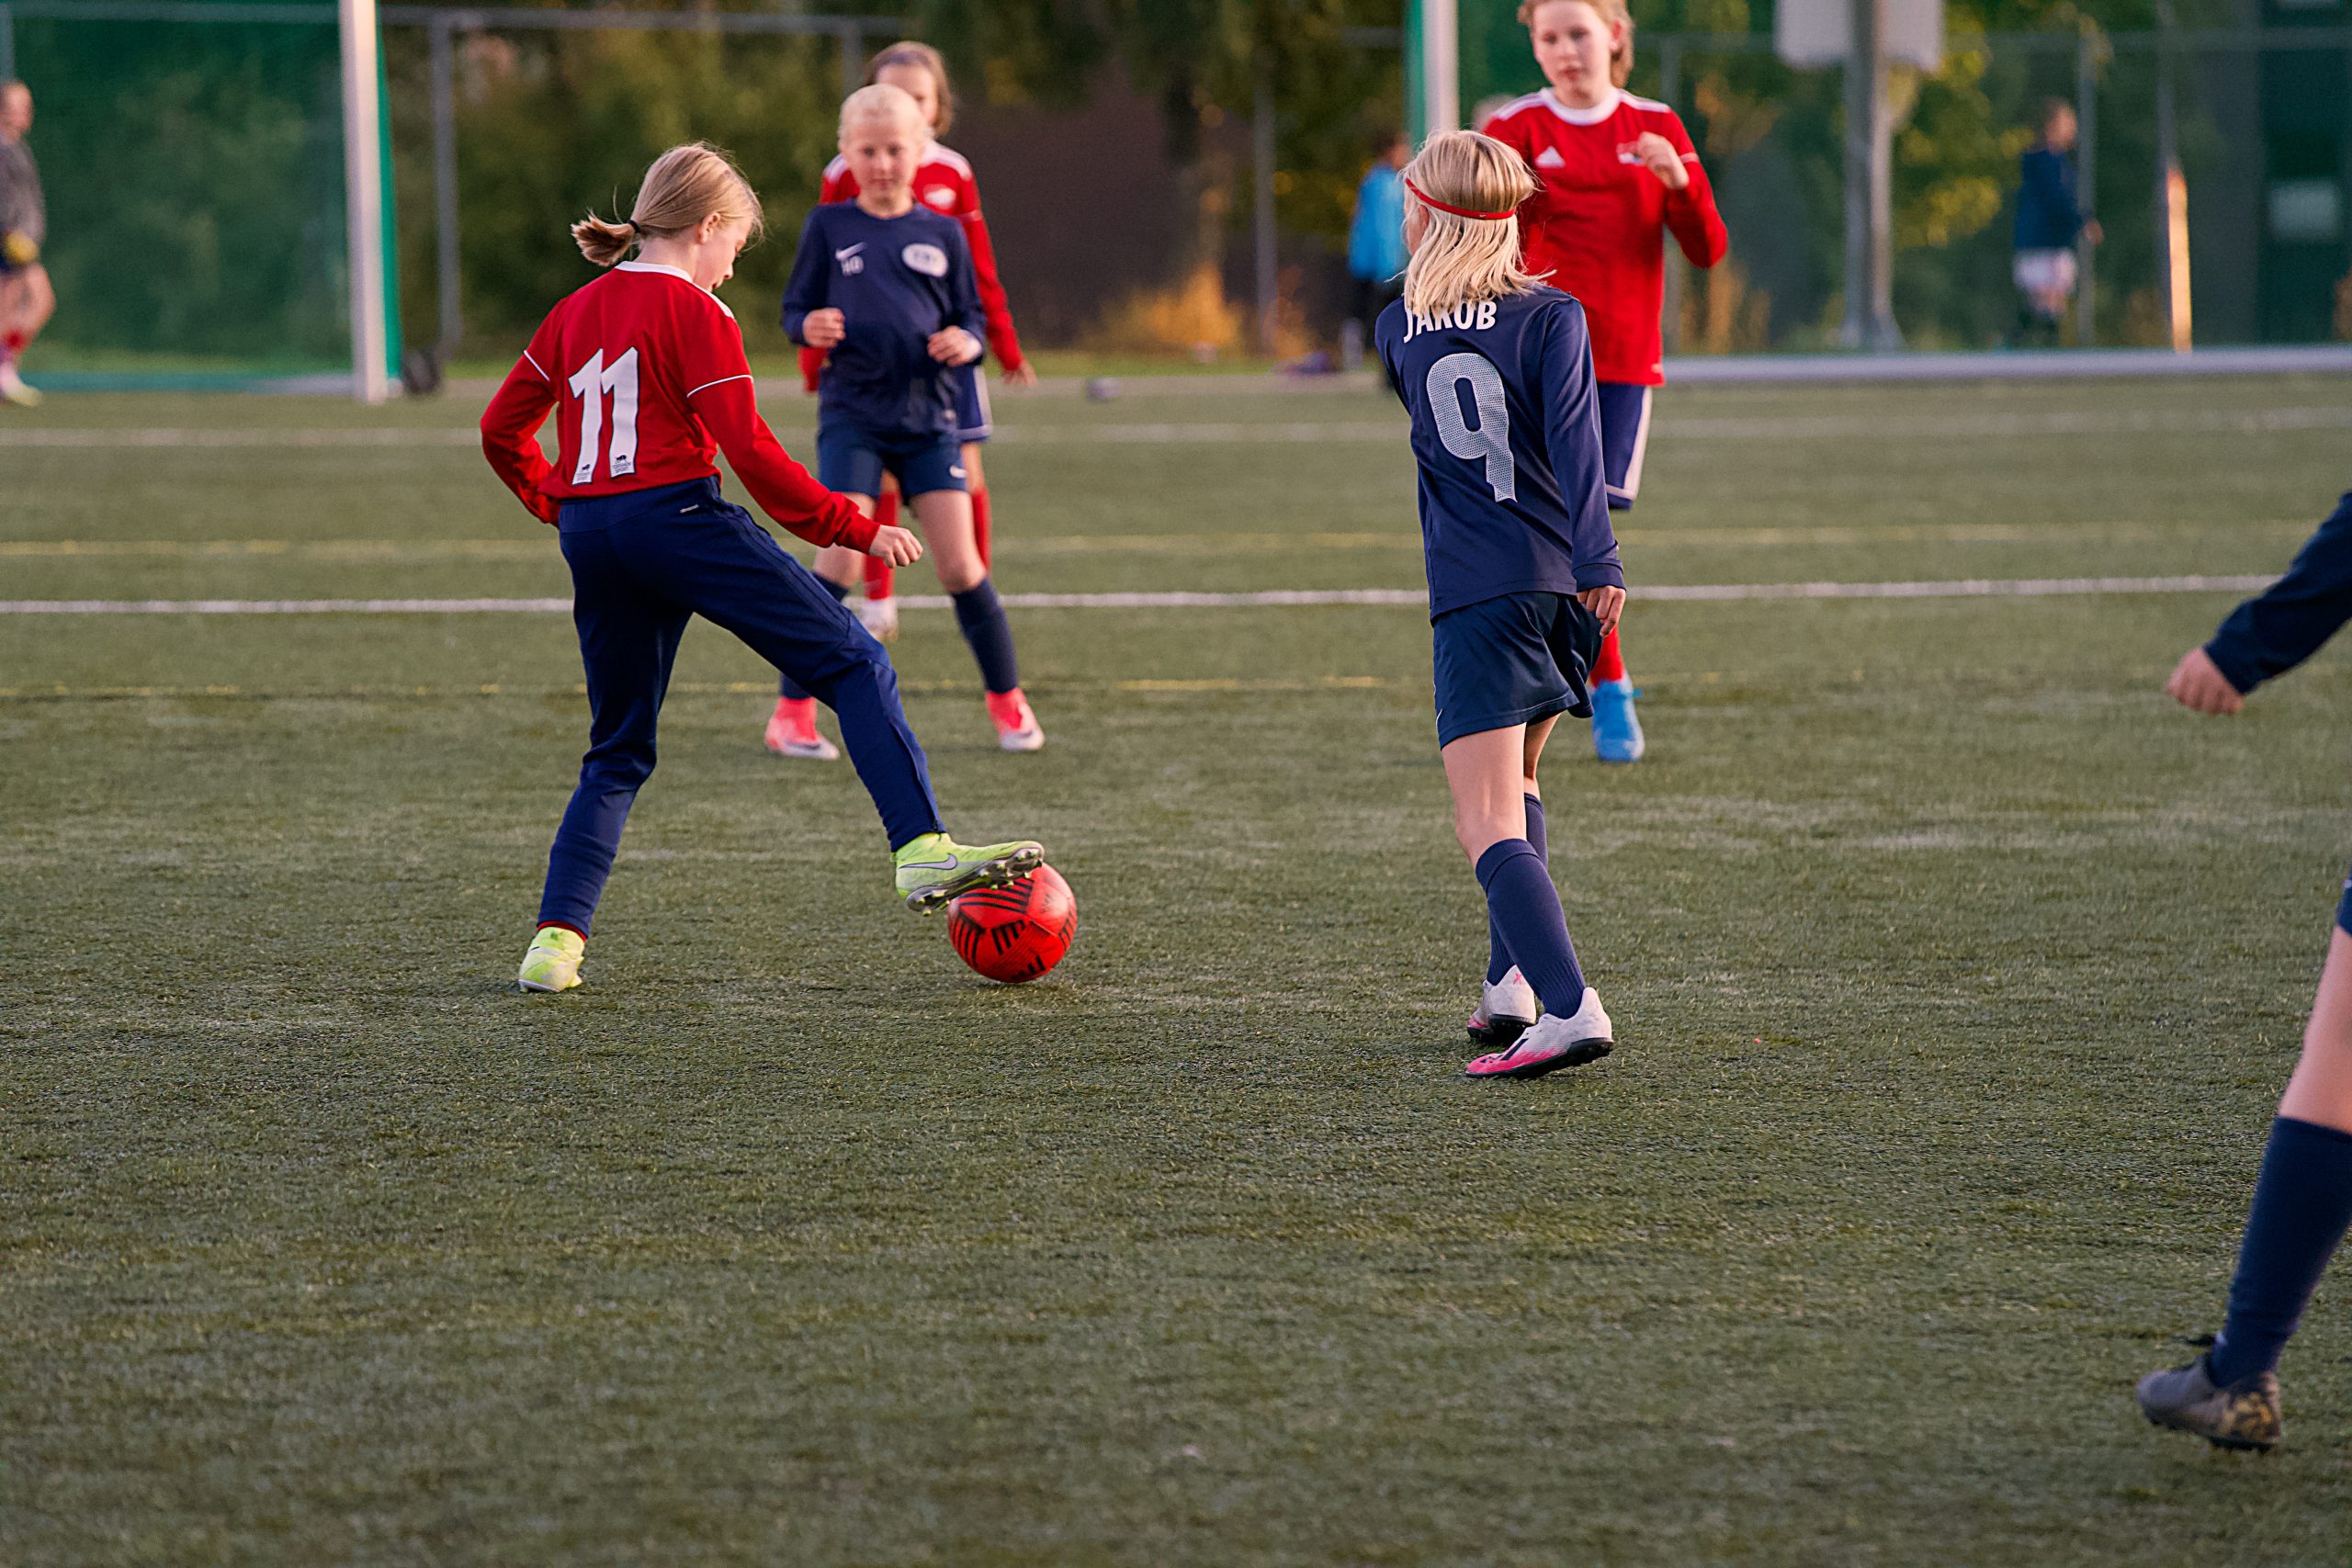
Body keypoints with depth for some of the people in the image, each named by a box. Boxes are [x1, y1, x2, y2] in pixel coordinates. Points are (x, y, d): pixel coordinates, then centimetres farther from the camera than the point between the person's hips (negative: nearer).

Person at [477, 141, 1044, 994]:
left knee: (618, 752, 16)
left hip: (590, 536, 7)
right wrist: (858, 529, -5)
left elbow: (501, 429, 19)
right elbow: (749, 451, -10)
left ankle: (556, 939, 3)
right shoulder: (693, 312, -4)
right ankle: (923, 852, -19)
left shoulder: (574, 313, 16)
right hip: (679, 515, -7)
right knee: (856, 664, -4)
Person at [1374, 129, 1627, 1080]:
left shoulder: (1397, 333, 9)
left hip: (1473, 595, -3)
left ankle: (1570, 1007, -28)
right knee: (1516, 783, 25)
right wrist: (1597, 557, -17)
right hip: (1565, 590, 3)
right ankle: (1513, 982, 20)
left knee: (1489, 822, -11)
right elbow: (1573, 436, -11)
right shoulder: (1550, 316, 3)